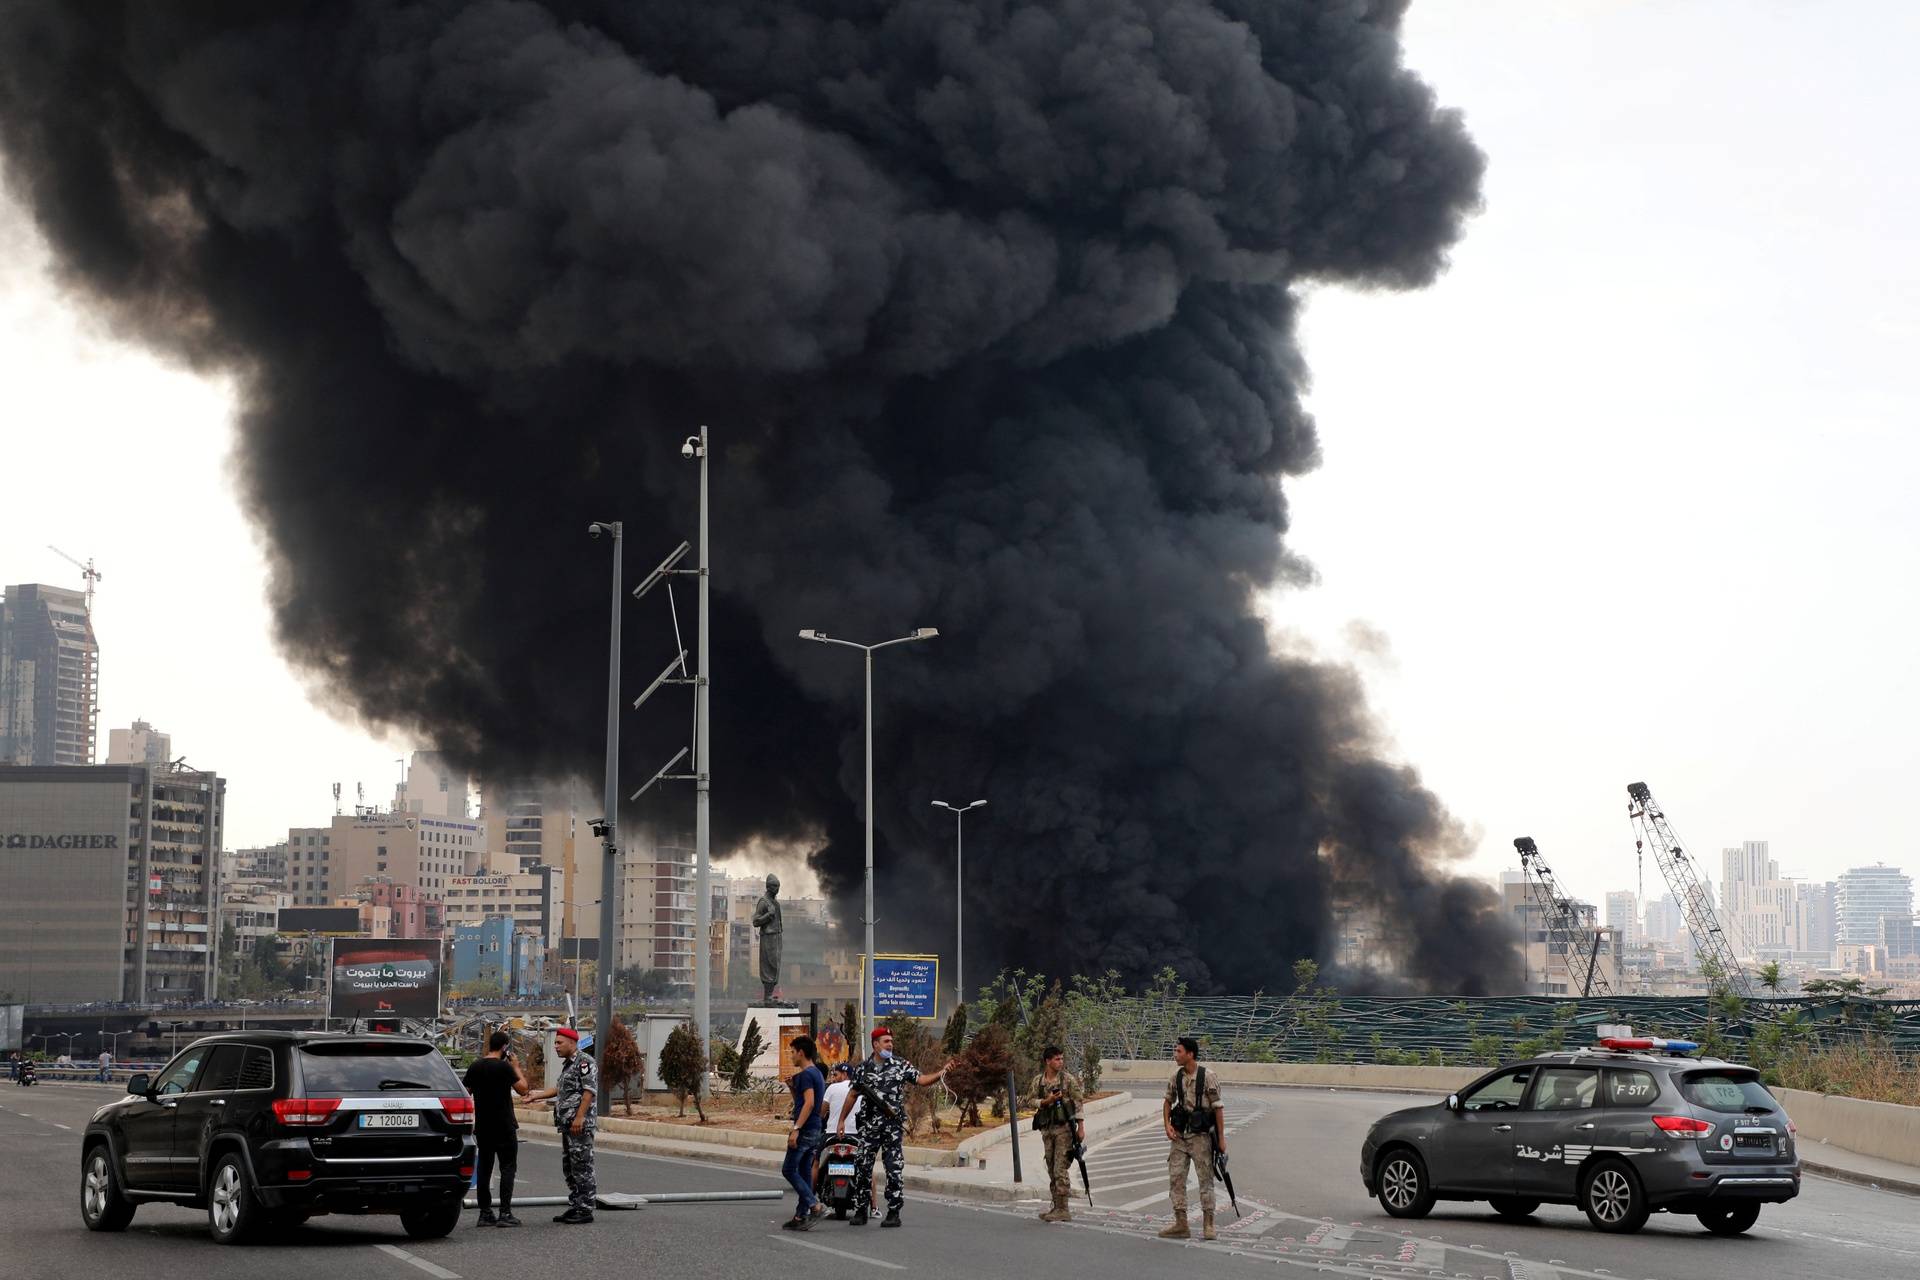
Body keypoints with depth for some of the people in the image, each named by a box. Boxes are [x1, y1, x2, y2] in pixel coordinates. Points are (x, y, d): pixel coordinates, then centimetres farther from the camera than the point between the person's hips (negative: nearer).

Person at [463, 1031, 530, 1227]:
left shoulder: (475, 1067, 6)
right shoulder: (504, 1067, -13)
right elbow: (523, 1089, -9)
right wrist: (516, 1067, -1)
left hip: (482, 1126, 6)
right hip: (504, 1126, -6)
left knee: (484, 1167, 9)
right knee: (508, 1167, -2)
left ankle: (485, 1213, 10)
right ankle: (505, 1213, -8)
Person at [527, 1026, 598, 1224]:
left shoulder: (584, 1061, -11)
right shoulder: (568, 1064, 20)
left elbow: (589, 1091, -18)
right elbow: (560, 1089, 31)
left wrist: (580, 1117, -23)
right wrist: (535, 1095, 28)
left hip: (580, 1125, -10)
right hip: (567, 1125, 10)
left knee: (582, 1167, -7)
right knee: (569, 1168, 13)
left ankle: (585, 1210, -6)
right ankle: (574, 1207, 19)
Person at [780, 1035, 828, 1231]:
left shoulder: (806, 1074, -13)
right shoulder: (817, 1073, 18)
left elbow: (809, 1103, -22)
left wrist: (796, 1129, -24)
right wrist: (793, 1088, 12)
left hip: (805, 1130, -10)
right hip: (816, 1130, 10)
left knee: (789, 1170, -6)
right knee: (804, 1172, 10)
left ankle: (815, 1205, -13)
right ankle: (801, 1216, 11)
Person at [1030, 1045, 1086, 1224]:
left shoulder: (1069, 1079, -4)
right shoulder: (1038, 1081, 8)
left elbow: (1078, 1103, -4)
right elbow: (1031, 1100, 5)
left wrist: (1081, 1127, -9)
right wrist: (1047, 1101, -12)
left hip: (1064, 1128, -5)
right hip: (1047, 1128, 5)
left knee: (1061, 1169, -11)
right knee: (1052, 1170, 9)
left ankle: (1063, 1210, -9)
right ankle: (1056, 1207, 17)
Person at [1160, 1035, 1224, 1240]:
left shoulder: (1207, 1077, -12)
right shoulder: (1176, 1077, 5)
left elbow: (1218, 1108, -10)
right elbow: (1168, 1100, 18)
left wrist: (1221, 1137, -11)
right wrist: (1167, 1125, 3)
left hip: (1201, 1135, -6)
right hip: (1180, 1135, 6)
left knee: (1205, 1178, 0)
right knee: (1176, 1177, 2)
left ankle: (1208, 1225, 7)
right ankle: (1181, 1225, 8)